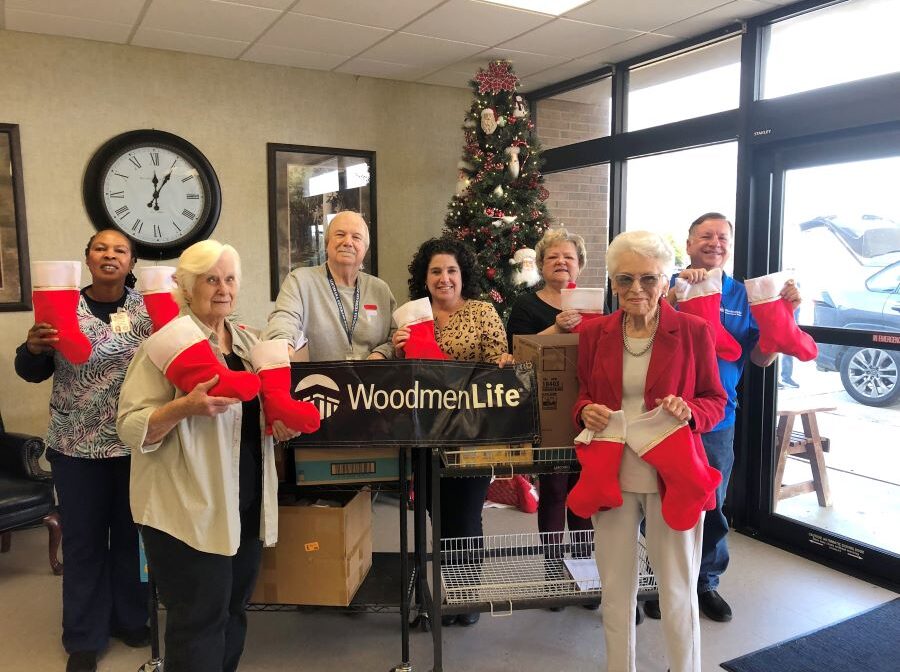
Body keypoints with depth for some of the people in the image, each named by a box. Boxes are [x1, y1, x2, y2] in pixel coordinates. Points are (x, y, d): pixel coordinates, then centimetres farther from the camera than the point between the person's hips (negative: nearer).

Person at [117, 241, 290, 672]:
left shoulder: (247, 341, 10)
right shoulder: (166, 343, -10)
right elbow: (131, 428, -13)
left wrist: (280, 423, 1)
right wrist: (185, 406, -28)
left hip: (246, 502, 7)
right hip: (191, 509, -7)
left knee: (233, 612, 18)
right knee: (200, 620, 2)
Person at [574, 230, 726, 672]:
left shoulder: (694, 331, -5)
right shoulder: (594, 333, 3)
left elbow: (715, 400, 3)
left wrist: (689, 412, -19)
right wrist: (586, 412, -10)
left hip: (673, 477, -2)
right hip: (611, 475, 3)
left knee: (678, 593, 10)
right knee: (616, 589, 15)